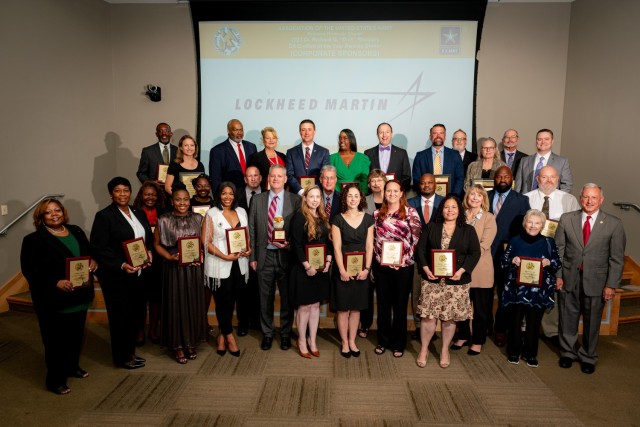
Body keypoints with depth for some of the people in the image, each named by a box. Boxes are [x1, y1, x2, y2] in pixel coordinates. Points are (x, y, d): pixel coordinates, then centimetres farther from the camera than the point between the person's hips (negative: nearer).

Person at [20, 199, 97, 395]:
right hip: (53, 299, -6)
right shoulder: (34, 239, -10)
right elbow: (30, 270, -14)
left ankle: (72, 366, 40)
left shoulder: (76, 231, 8)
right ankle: (55, 380, 20)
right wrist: (55, 283, -26)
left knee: (76, 335, 18)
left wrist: (93, 262, -6)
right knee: (56, 340, 5)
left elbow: (90, 252, 18)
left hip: (79, 296, 6)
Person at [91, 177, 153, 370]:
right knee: (120, 316, 7)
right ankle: (122, 357, 24)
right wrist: (121, 265, -21)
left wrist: (149, 251, -3)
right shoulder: (104, 216, -10)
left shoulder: (139, 213, 9)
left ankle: (130, 352, 32)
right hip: (117, 276, -6)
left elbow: (149, 237, 18)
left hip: (139, 273, 6)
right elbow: (98, 248, -14)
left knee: (135, 314, 13)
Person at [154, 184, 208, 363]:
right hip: (173, 268, -2)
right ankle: (178, 346, 19)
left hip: (194, 268, 3)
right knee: (176, 305, 5)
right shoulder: (164, 220, -5)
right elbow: (157, 244, 1)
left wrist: (201, 254, -6)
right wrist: (170, 257, -14)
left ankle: (192, 343, 26)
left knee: (194, 305, 10)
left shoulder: (197, 218, 3)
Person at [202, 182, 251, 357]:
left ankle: (222, 335, 30)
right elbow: (206, 242, -9)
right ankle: (229, 336, 24)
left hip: (239, 264, 4)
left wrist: (248, 249, -4)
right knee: (223, 302, 6)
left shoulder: (241, 212, 9)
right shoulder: (212, 214, -5)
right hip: (220, 265, -4)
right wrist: (226, 256, -18)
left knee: (231, 302, 12)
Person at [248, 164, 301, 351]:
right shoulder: (257, 200, 5)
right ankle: (267, 333, 29)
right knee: (265, 298, 12)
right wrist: (252, 257, 2)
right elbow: (251, 230, 4)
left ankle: (285, 334, 27)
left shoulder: (295, 200, -2)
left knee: (286, 297, 10)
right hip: (264, 256, 2)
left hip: (286, 255, -1)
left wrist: (290, 244, -15)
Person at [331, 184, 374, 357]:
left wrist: (366, 269, -8)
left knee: (356, 308, 10)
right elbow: (337, 248, -6)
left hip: (361, 270, 2)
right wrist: (342, 271, -13)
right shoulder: (338, 219, -2)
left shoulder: (368, 219, 4)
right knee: (343, 308, 5)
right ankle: (344, 342, 19)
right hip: (343, 270, -2)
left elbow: (369, 246, 2)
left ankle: (352, 341, 24)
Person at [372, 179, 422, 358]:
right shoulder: (377, 214, 7)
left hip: (403, 266, -3)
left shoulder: (411, 213, -3)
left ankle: (398, 343, 23)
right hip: (381, 266, 3)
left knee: (400, 305, 8)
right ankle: (383, 341, 27)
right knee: (383, 304, 12)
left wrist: (405, 256, -12)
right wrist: (371, 264, 5)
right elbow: (373, 239, 10)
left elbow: (417, 238, -4)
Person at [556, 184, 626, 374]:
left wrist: (611, 285, -7)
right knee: (568, 319, 13)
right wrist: (557, 275, -2)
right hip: (568, 279, 1)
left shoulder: (614, 224, -4)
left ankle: (588, 357, 33)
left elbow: (617, 258, -3)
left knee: (592, 322, 11)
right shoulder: (566, 219, -1)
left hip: (596, 281, -1)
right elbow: (558, 250, 3)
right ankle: (568, 353, 34)